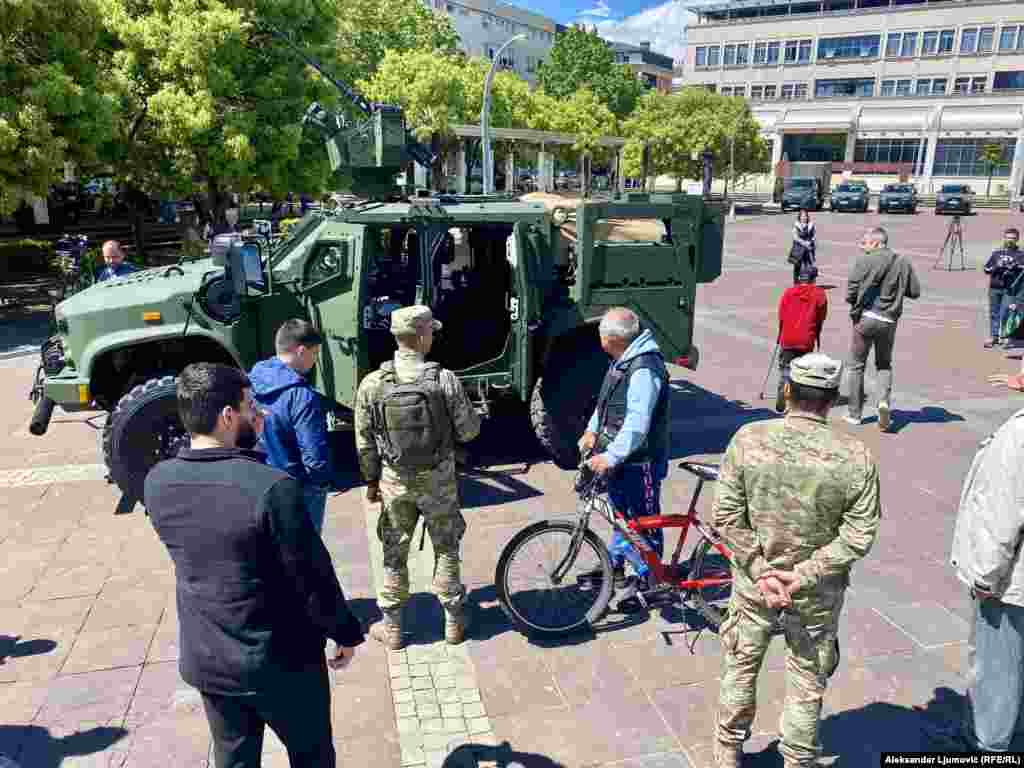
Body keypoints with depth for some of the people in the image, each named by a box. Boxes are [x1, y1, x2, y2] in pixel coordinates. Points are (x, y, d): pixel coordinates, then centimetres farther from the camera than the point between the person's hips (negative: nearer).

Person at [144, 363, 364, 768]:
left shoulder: (158, 482, -10)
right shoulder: (273, 487, -28)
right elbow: (314, 577, -20)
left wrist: (247, 441, 0)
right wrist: (346, 632, -3)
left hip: (204, 660, 5)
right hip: (282, 661, -5)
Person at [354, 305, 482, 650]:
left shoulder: (372, 384, -12)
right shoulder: (445, 380, -17)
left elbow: (365, 443, -4)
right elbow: (469, 430, -9)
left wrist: (371, 481, 9)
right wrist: (472, 413, 12)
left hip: (395, 480, 1)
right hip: (438, 479, -1)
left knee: (394, 553, 16)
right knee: (446, 549, 17)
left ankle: (392, 627, 28)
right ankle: (453, 621, 29)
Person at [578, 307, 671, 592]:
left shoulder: (645, 369, -25)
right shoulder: (622, 360, 7)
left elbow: (637, 424, -31)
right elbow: (606, 400, 18)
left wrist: (611, 456, -33)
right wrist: (593, 430, 7)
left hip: (640, 461, -10)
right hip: (619, 457, 10)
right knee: (621, 514, 23)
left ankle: (648, 579, 21)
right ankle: (615, 566, 40)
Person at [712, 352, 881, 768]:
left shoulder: (748, 438, -15)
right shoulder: (855, 456, -15)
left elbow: (726, 515, -15)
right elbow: (859, 536, -15)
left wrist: (761, 571, -12)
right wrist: (804, 574, -14)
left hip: (754, 582, 1)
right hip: (818, 594, -1)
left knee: (740, 669, 22)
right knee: (807, 685, 20)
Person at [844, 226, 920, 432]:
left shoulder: (864, 261, -9)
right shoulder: (903, 263, 2)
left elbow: (850, 293, -13)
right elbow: (915, 292, 5)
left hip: (865, 318, -3)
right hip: (889, 321, 3)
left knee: (856, 366, 10)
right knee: (884, 365, 20)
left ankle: (855, 414, 15)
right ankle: (884, 399, -5)